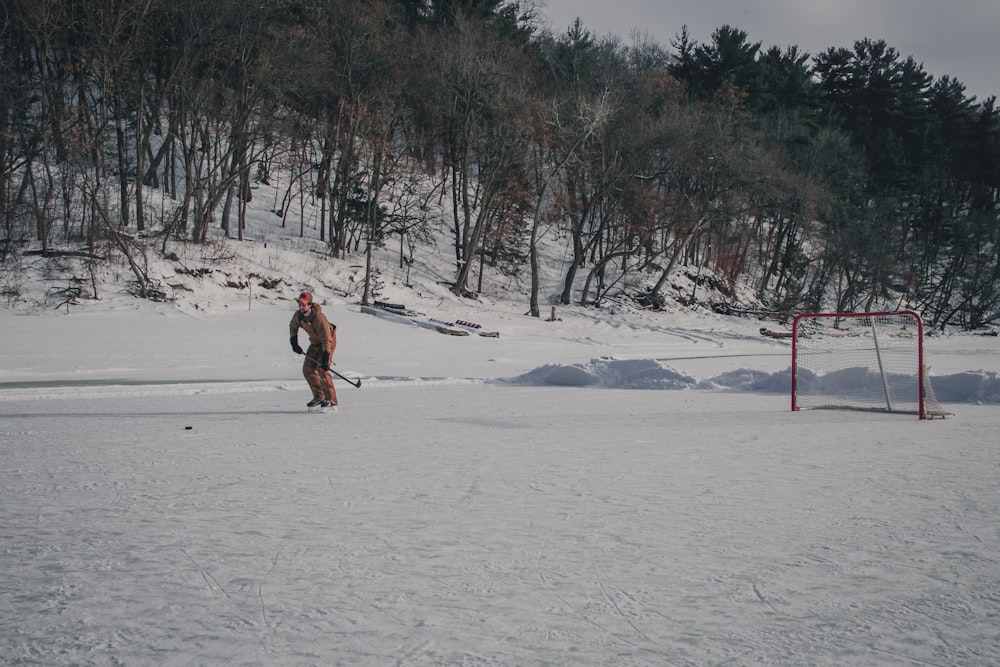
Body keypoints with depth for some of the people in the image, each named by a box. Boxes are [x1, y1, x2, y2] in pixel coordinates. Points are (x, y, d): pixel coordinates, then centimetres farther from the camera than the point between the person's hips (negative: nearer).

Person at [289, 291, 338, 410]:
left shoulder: (319, 318, -34)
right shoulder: (298, 315, -13)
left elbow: (326, 339, -32)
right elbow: (293, 327, 12)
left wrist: (325, 358, -36)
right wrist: (294, 343, 2)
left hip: (328, 341, -8)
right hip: (315, 343, 8)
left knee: (322, 370, -20)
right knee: (308, 369, 2)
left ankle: (331, 400, -18)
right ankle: (318, 397, 15)